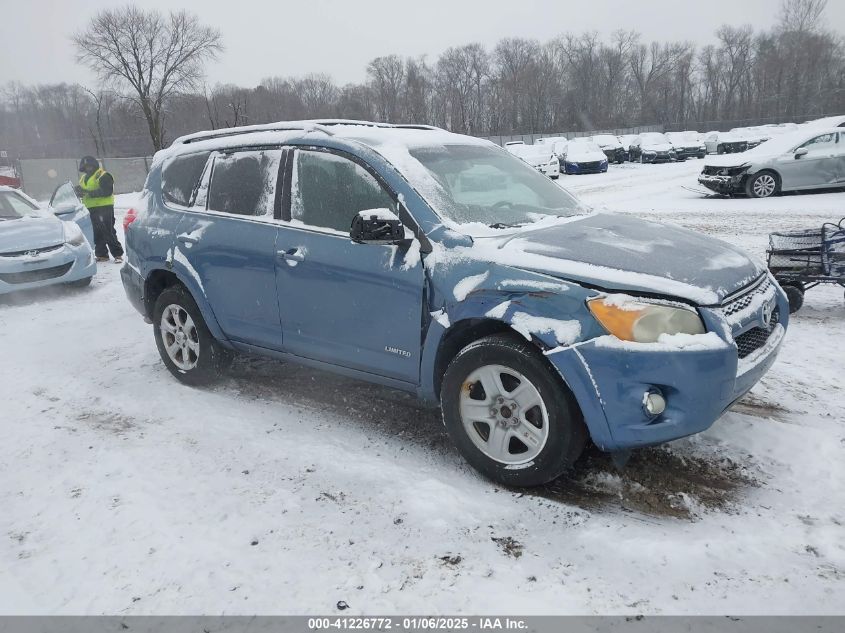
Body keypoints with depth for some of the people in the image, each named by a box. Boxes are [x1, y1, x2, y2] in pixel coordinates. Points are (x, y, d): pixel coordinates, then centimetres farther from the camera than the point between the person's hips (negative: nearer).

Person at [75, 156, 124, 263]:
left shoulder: (103, 176, -6)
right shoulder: (83, 178, 21)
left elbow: (107, 191, -18)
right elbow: (82, 191, 25)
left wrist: (90, 192, -22)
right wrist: (79, 191, 0)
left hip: (104, 207, -8)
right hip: (90, 209, 8)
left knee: (108, 232, -11)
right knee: (97, 234, 9)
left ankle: (118, 254, -7)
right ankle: (101, 255, 15)